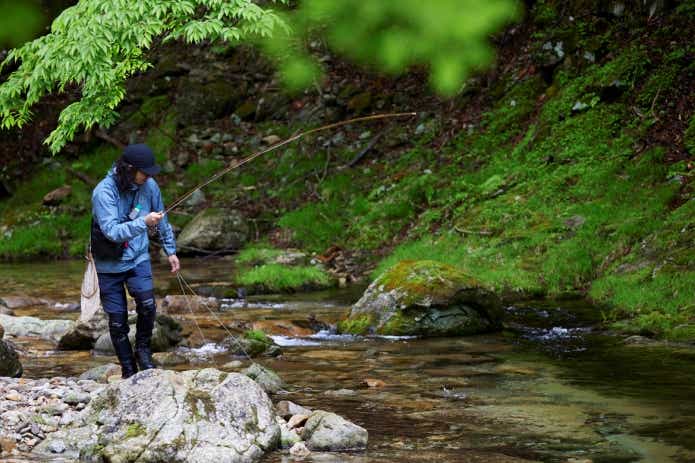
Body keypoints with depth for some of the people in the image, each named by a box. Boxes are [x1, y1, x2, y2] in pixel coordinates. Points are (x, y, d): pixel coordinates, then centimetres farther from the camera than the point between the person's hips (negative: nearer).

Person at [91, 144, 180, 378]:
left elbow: (162, 220, 10)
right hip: (109, 264, -3)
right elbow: (112, 231, -31)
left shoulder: (149, 186, -6)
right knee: (117, 320, 3)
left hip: (138, 258, 3)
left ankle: (143, 350, 4)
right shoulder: (104, 192, -23)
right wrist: (144, 222, -41)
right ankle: (128, 370, 18)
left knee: (147, 304, -20)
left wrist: (170, 251, 16)